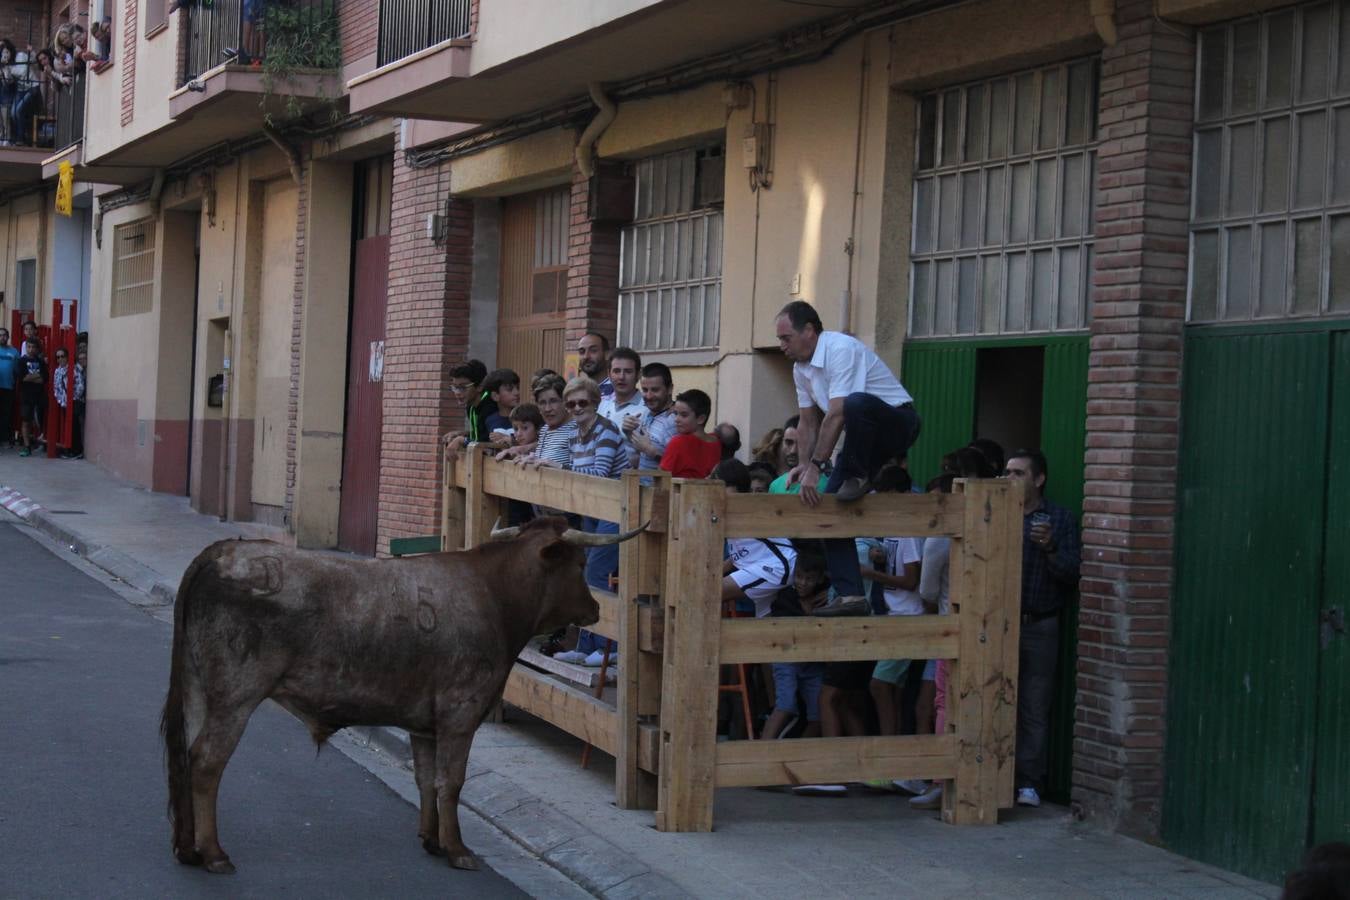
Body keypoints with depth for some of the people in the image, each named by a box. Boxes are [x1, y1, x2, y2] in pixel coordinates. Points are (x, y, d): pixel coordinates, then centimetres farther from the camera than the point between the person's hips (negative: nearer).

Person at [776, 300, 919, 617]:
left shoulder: (840, 349, -23)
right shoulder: (801, 368, 5)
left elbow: (836, 415, -29)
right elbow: (807, 422, 11)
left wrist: (816, 466, -29)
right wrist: (804, 466, -4)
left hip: (898, 422, -9)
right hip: (866, 439, 9)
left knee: (855, 402, -41)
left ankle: (861, 476, -16)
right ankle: (851, 597, -3)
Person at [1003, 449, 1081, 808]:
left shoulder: (1060, 520, 7)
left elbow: (1071, 575, -1)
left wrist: (1050, 548, -16)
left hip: (1039, 627, -1)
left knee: (1034, 709, 1)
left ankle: (1029, 782, 7)